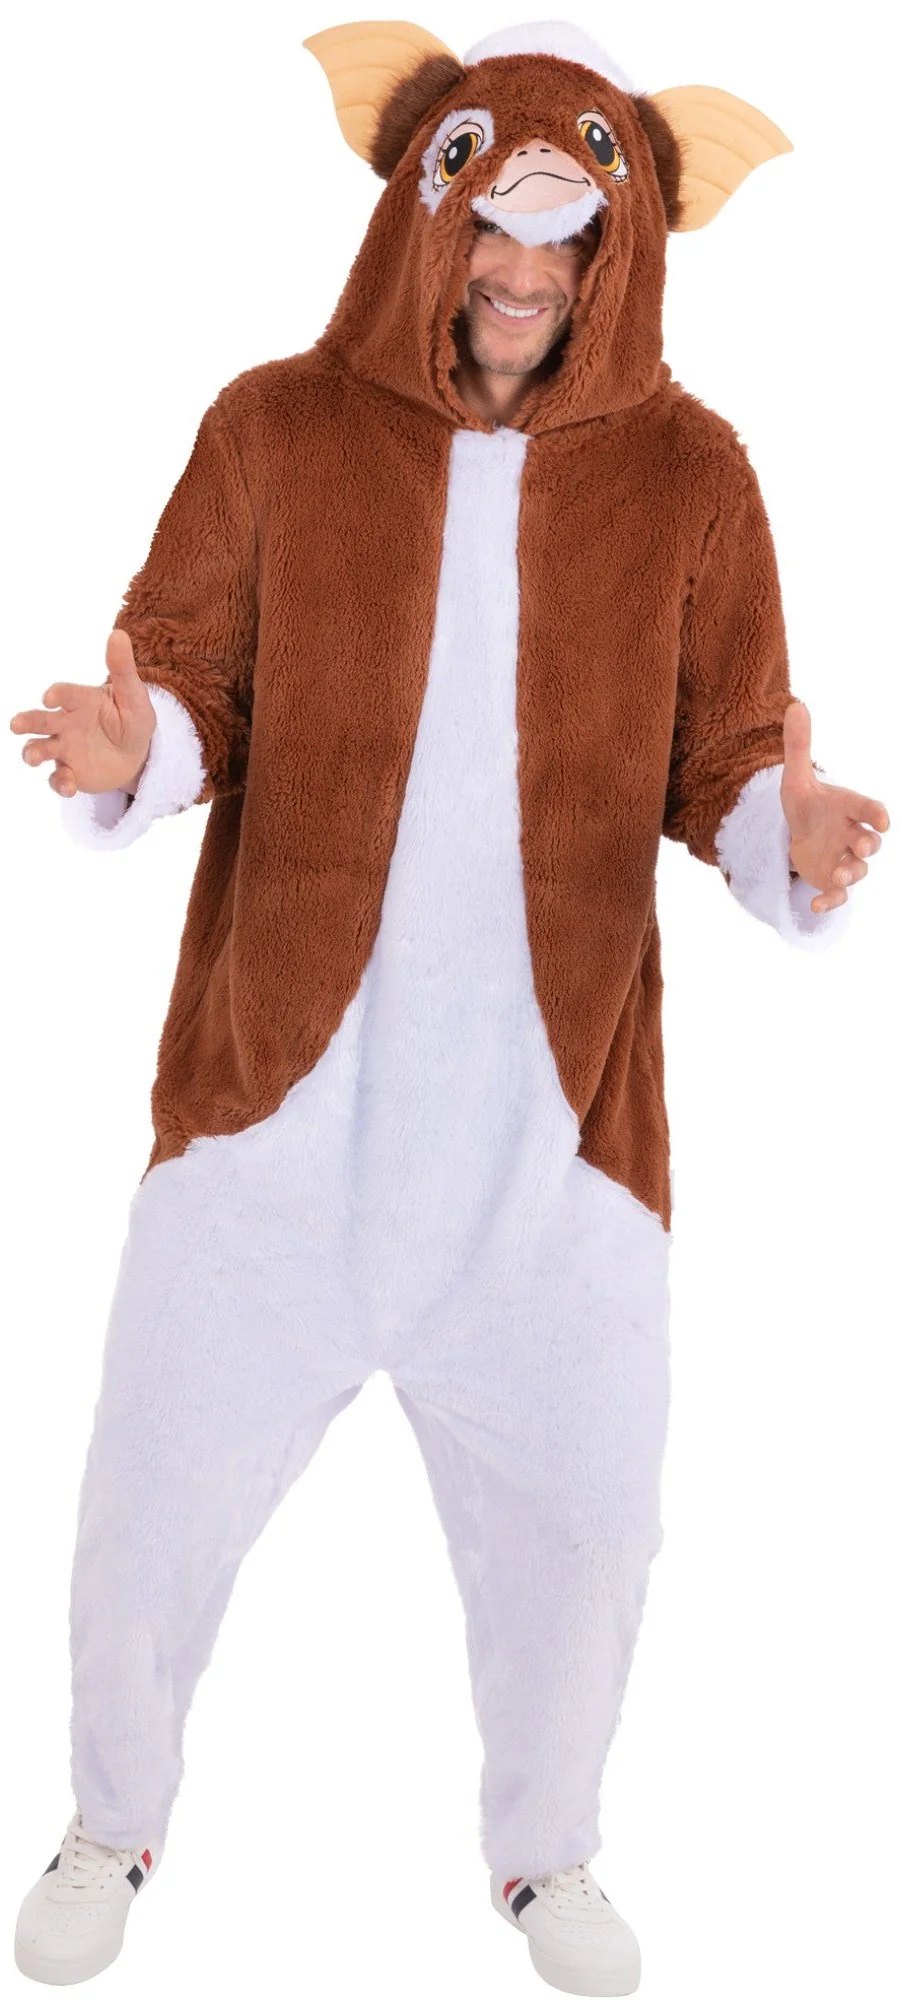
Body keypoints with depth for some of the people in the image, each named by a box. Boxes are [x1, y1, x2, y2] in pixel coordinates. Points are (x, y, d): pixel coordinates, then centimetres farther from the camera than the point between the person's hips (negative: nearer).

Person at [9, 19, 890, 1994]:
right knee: (160, 1484, 7)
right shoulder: (275, 428, -1)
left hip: (555, 1096, 1)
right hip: (284, 1072, 0)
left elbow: (721, 757, 4)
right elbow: (194, 683, 3)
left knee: (579, 1514, 10)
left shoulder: (688, 474, 1)